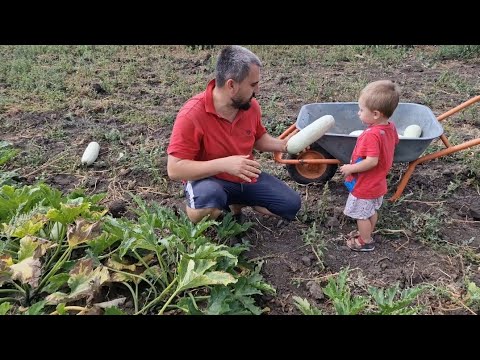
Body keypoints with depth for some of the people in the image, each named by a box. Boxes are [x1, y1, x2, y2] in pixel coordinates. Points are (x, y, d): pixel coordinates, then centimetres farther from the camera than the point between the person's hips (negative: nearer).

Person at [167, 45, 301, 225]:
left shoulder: (250, 104, -6)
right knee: (209, 197, -41)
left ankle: (236, 203, 16)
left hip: (246, 177, 6)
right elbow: (174, 169, -28)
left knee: (291, 205, -1)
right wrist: (224, 164, -36)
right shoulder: (191, 115, -26)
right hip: (209, 179, -6)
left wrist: (283, 144, -5)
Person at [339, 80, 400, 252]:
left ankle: (366, 242, 29)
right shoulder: (391, 127, -5)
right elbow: (393, 143, 13)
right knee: (372, 211, 26)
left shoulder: (372, 134, -33)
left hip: (365, 186, -9)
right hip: (377, 183, 9)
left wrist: (350, 168, -24)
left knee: (361, 215, 12)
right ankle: (367, 234, 44)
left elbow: (371, 161, -37)